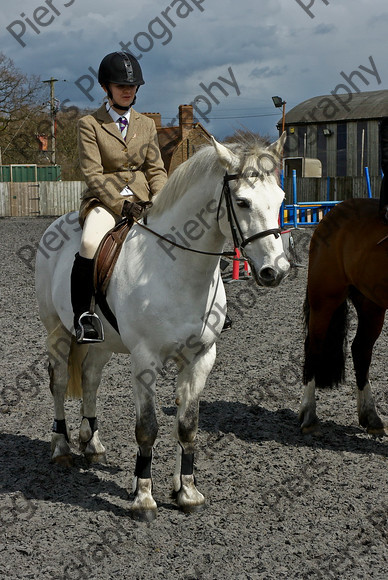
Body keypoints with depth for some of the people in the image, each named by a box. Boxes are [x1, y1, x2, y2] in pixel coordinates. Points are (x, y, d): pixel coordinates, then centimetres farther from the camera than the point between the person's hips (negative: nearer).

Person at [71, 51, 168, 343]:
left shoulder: (147, 125, 14)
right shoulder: (90, 124, 1)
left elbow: (156, 170, 10)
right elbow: (93, 174, -7)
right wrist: (121, 205, -18)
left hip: (142, 201, 4)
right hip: (104, 199, -4)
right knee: (91, 243, -35)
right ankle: (82, 313, -21)